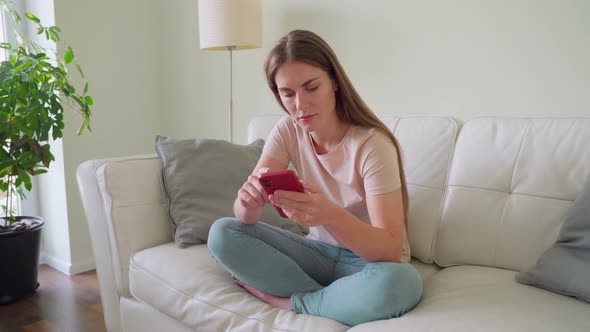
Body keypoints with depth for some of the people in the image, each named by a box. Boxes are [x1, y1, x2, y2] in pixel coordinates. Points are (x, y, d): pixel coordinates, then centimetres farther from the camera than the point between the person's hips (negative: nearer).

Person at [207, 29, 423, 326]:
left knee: (400, 283, -39)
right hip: (319, 252, 4)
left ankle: (283, 299, -14)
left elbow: (391, 249, -27)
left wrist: (329, 214, -45)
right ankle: (337, 300, -14)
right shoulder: (287, 131, -8)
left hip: (370, 261, -3)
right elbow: (245, 220, -14)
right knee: (221, 234, -14)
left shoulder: (372, 144, -22)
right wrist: (250, 198, -39)